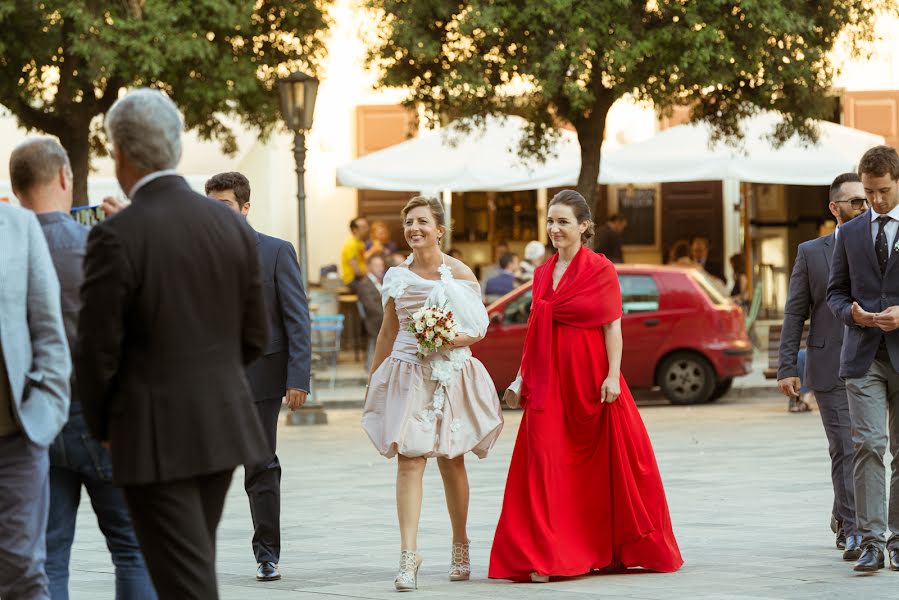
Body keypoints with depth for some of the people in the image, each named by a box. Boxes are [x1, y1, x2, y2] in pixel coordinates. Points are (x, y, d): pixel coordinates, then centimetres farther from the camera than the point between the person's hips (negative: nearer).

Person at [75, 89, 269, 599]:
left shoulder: (116, 237, -15)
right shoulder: (232, 225, 2)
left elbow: (98, 351, -12)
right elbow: (254, 338, 8)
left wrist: (102, 426, 5)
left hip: (155, 437, -6)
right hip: (223, 426, 6)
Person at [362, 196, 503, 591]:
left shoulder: (459, 273, -2)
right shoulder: (398, 276, 6)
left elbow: (478, 329, -1)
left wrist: (449, 339, -20)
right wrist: (372, 380, 18)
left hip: (451, 376, -1)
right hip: (407, 376, 1)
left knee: (451, 462, 9)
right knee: (408, 462, -10)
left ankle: (460, 546, 26)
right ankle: (408, 554, -14)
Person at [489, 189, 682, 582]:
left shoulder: (601, 269, -3)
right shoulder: (542, 274, 12)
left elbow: (613, 327, -6)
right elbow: (536, 333, 15)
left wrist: (613, 376, -14)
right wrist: (521, 379, 11)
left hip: (590, 379, -4)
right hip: (549, 380, 4)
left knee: (600, 465, 5)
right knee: (548, 467, -5)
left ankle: (611, 551, 20)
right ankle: (546, 558, -7)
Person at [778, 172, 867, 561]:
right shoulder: (811, 253, 7)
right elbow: (795, 314, 6)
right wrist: (787, 368, -1)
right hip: (830, 367, -2)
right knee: (846, 449, -7)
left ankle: (844, 520, 26)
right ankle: (854, 532, -6)